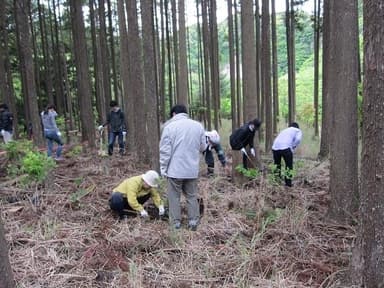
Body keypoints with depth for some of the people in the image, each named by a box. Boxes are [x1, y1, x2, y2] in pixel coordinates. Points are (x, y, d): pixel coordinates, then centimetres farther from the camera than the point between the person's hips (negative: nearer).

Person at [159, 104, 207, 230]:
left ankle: (176, 222, 16)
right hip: (192, 169, 3)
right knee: (192, 196, 16)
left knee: (174, 196, 10)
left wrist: (163, 169, -1)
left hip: (175, 169, -3)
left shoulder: (169, 126, -10)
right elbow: (203, 147, 9)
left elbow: (165, 150, -10)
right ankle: (193, 221, 18)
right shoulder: (198, 125, 2)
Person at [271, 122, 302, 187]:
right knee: (289, 166, 11)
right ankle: (288, 183, 12)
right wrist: (292, 148, 8)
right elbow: (298, 139, -2)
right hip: (285, 148, -5)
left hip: (275, 147, 5)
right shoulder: (298, 130, 20)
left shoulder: (284, 130, 37)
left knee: (277, 165, 23)